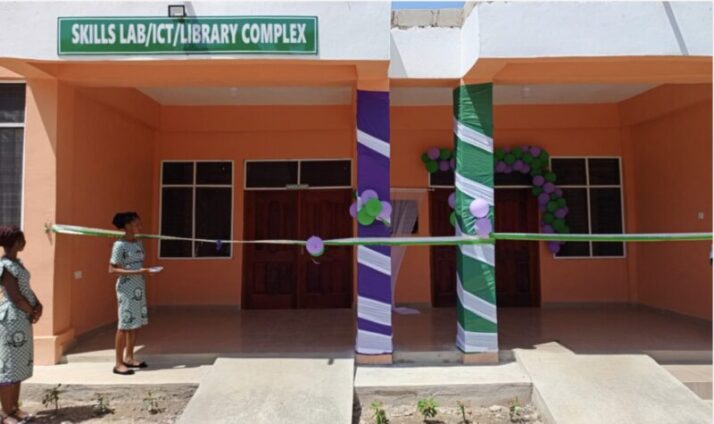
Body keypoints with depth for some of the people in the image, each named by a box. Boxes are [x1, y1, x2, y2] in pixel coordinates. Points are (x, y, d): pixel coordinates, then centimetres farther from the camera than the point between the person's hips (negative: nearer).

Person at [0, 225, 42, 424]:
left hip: (22, 319, 9)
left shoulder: (16, 262, 11)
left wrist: (38, 305, -3)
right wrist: (33, 312, -6)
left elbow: (26, 288, 13)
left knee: (20, 364, 15)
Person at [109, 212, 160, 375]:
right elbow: (112, 269, -16)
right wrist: (136, 272, -23)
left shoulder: (138, 243, 11)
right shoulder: (119, 245, -12)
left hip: (139, 288, 8)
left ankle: (129, 358, 23)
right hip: (126, 289, -8)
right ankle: (119, 363, 6)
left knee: (136, 324, 11)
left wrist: (147, 270, 2)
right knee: (124, 325, -3)